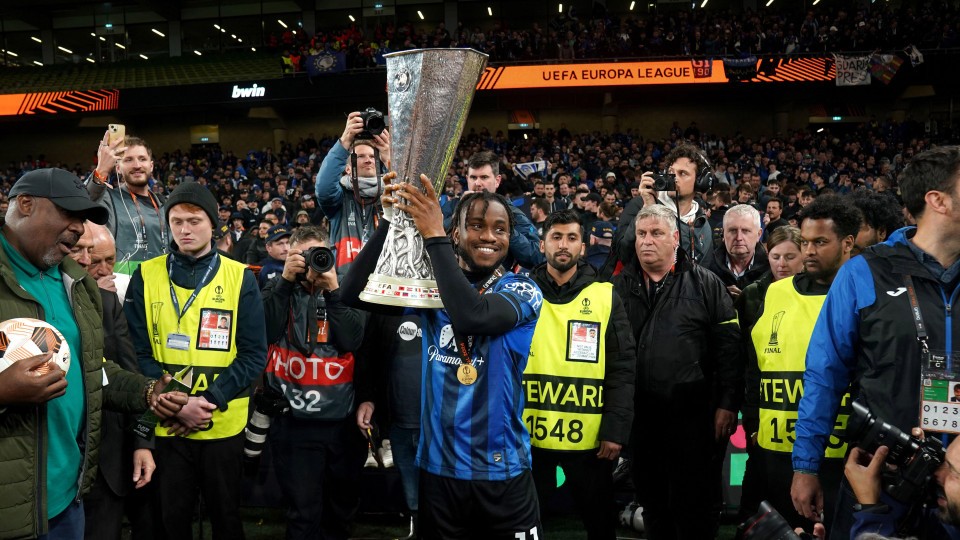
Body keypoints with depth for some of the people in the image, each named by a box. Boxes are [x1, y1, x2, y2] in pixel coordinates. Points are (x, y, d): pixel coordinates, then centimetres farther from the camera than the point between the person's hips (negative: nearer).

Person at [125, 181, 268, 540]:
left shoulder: (240, 277, -2)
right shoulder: (145, 277, 0)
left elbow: (254, 354, -6)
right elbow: (137, 352, -4)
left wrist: (210, 400, -17)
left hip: (224, 424, 0)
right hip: (165, 425, 1)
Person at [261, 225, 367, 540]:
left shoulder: (344, 292, 4)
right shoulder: (277, 288, 4)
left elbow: (352, 342, -10)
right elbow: (267, 332, -13)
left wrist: (332, 291, -14)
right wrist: (286, 280, -14)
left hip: (343, 420, 2)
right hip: (295, 423, -2)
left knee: (343, 505, 18)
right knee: (304, 512, -2)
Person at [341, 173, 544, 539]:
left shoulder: (522, 290, -7)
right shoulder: (431, 285, 2)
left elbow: (473, 316, -29)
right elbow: (354, 293, -9)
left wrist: (433, 235, -26)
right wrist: (390, 221, -18)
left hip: (502, 473, -2)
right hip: (439, 468, 2)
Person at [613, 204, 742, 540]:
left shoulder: (705, 284, 1)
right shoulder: (619, 287, 8)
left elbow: (729, 347, -3)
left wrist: (728, 405, -7)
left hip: (692, 415, -3)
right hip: (639, 417, 3)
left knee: (694, 508, 5)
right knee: (651, 503, 16)